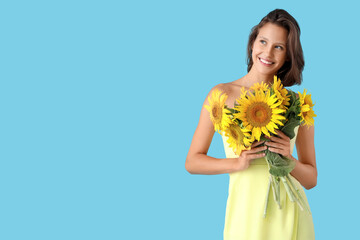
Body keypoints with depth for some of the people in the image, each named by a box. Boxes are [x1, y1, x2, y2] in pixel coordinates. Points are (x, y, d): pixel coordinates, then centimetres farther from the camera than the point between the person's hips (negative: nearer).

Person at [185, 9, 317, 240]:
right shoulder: (223, 94, -1)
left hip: (290, 214, 2)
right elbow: (192, 162, 0)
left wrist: (289, 161, -11)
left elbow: (311, 179, 9)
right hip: (245, 211, -1)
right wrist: (237, 163, -15)